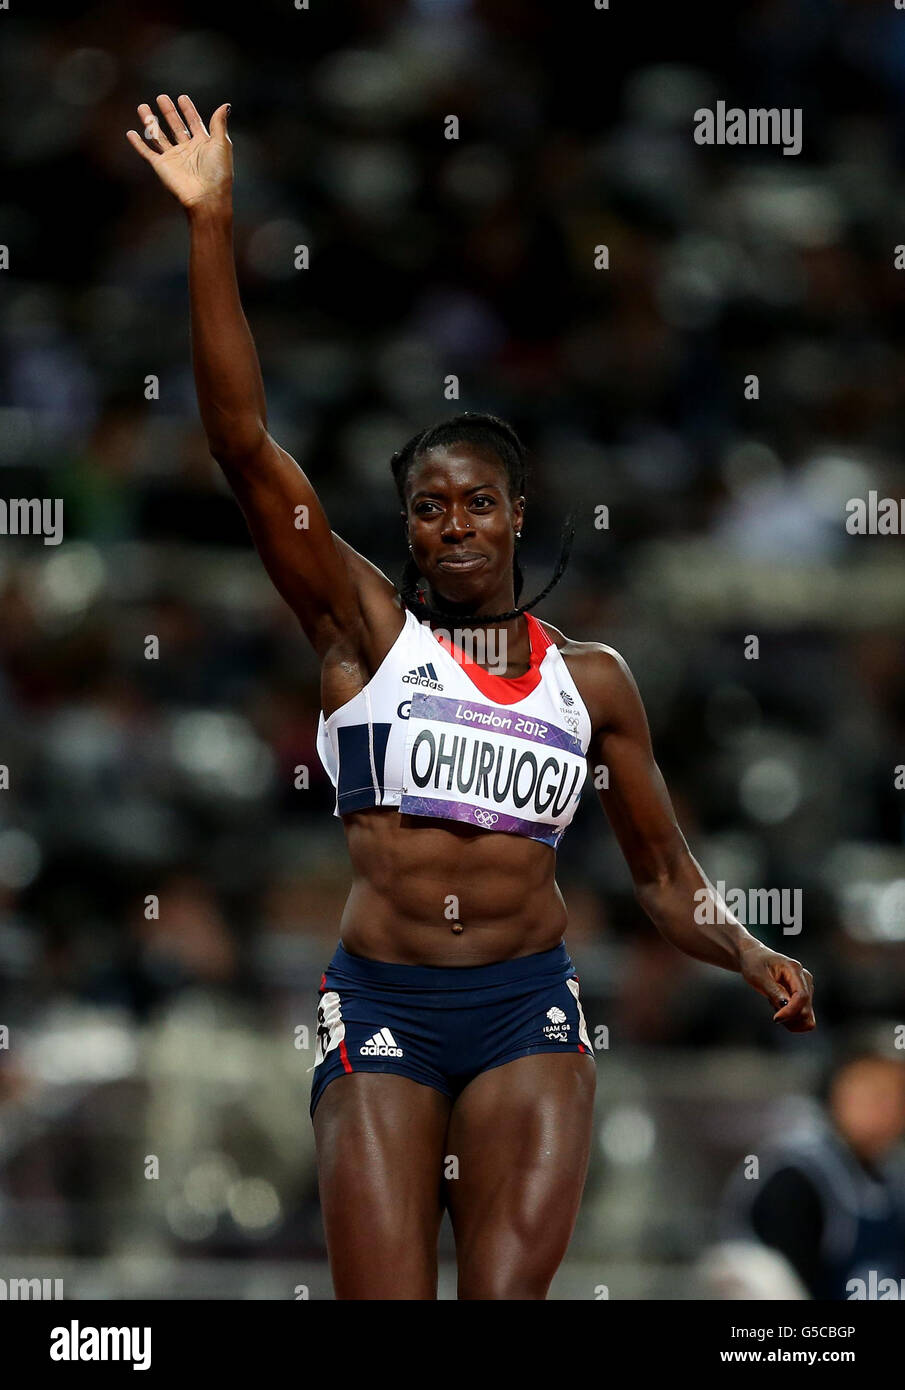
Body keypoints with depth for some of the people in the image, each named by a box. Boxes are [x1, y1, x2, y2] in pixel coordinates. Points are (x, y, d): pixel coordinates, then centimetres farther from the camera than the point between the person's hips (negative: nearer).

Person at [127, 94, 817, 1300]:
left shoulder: (591, 680, 11)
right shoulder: (366, 629, 5)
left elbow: (663, 870, 18)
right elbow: (244, 442, -4)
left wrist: (748, 954, -4)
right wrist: (211, 224, -11)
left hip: (528, 1013, 1)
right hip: (378, 1009, -1)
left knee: (510, 1294, -16)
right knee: (384, 1303, -9)